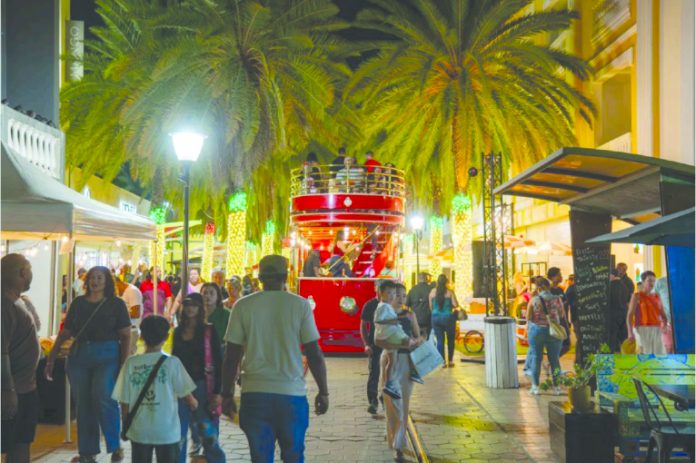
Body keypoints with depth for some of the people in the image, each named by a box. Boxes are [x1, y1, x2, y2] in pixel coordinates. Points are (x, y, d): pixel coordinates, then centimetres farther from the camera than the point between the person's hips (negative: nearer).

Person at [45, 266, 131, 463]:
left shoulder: (116, 304, 2)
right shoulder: (78, 303, 10)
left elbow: (125, 336, -2)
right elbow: (65, 333, 13)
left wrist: (124, 364, -10)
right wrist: (50, 359, 9)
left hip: (107, 355, -4)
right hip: (79, 356, 4)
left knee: (103, 397, -20)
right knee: (83, 404, 5)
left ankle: (115, 445, -3)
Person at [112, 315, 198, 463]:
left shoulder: (131, 363, -5)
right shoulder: (172, 363, -10)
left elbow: (124, 402, -2)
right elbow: (188, 399, -5)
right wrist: (194, 404, 18)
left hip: (139, 431, 2)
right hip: (167, 431, -2)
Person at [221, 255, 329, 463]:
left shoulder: (243, 306, 0)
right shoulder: (301, 305, -2)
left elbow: (231, 356, 0)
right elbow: (314, 354, -2)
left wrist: (227, 394, 9)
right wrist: (323, 391, 7)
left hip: (255, 394, 1)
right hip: (292, 393, 0)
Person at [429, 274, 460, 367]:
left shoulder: (432, 292, -1)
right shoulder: (449, 292, -8)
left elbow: (430, 306, 2)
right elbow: (456, 305, -12)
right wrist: (450, 306, 9)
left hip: (436, 318, 2)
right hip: (448, 318, -2)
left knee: (440, 340, 6)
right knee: (450, 340, 12)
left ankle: (442, 361, 3)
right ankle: (450, 361, 17)